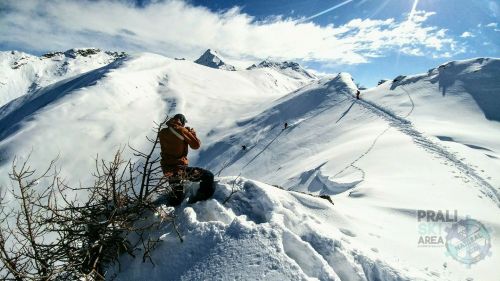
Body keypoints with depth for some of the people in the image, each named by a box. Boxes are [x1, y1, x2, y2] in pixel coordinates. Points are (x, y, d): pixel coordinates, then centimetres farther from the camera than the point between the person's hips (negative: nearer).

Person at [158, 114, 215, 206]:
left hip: (167, 170, 7)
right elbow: (196, 145, -4)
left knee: (177, 197, 28)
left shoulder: (162, 133, 6)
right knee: (208, 176, -4)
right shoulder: (181, 130, -9)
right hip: (179, 169, -7)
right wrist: (193, 133, 14)